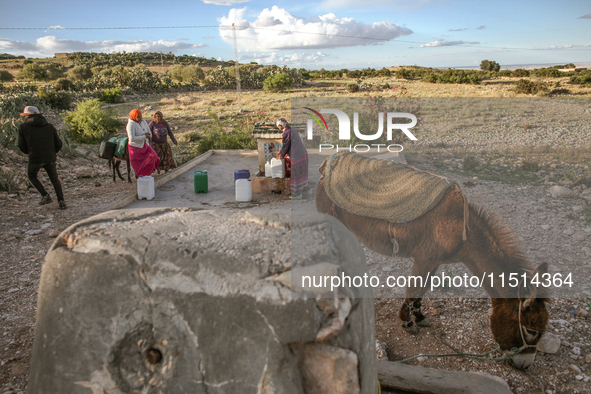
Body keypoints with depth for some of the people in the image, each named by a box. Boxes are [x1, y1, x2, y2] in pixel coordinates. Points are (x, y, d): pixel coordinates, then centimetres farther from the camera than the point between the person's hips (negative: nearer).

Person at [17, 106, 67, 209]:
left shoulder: (23, 127, 4)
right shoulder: (50, 126, 11)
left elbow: (22, 146, 3)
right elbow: (59, 144, 8)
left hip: (35, 159, -2)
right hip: (50, 158, 3)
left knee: (32, 176, 23)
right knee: (55, 179, 17)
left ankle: (45, 195, 8)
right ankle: (61, 201, 7)